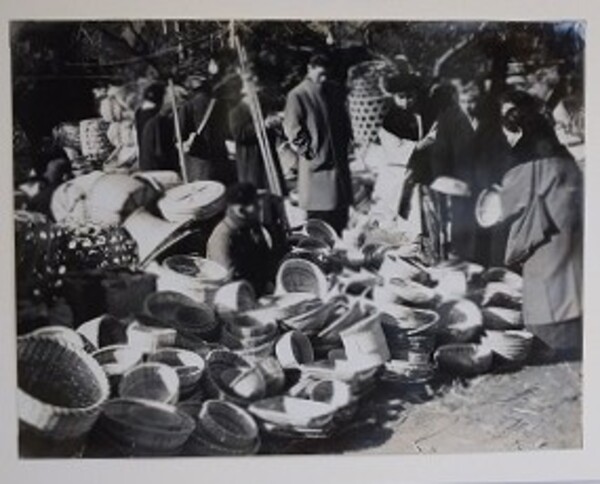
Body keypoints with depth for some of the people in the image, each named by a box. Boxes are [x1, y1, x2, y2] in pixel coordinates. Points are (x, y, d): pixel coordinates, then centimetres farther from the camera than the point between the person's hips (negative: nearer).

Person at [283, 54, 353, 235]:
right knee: (319, 211, -1)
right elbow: (292, 129, -12)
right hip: (316, 164, -6)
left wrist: (345, 143, 13)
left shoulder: (333, 91, 8)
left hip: (338, 158, 6)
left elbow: (343, 119, 21)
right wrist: (308, 151, -13)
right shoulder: (297, 95, -10)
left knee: (341, 207, 11)